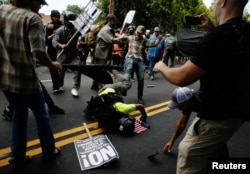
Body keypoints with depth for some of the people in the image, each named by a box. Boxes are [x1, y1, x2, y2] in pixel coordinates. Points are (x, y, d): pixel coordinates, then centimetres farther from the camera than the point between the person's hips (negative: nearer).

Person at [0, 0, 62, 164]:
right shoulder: (33, 18, -14)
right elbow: (39, 53, -25)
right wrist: (53, 65, -6)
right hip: (25, 79, -6)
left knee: (19, 112, 24)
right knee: (41, 114, 15)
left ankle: (18, 154, 31)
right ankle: (49, 151, 30)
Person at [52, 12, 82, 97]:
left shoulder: (76, 29, 0)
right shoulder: (60, 30, -11)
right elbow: (54, 41, -24)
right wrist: (61, 46, -44)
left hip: (74, 54, 2)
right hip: (62, 55, -1)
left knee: (78, 69, -17)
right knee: (61, 72, 13)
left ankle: (75, 88, -10)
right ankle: (60, 85, 41)